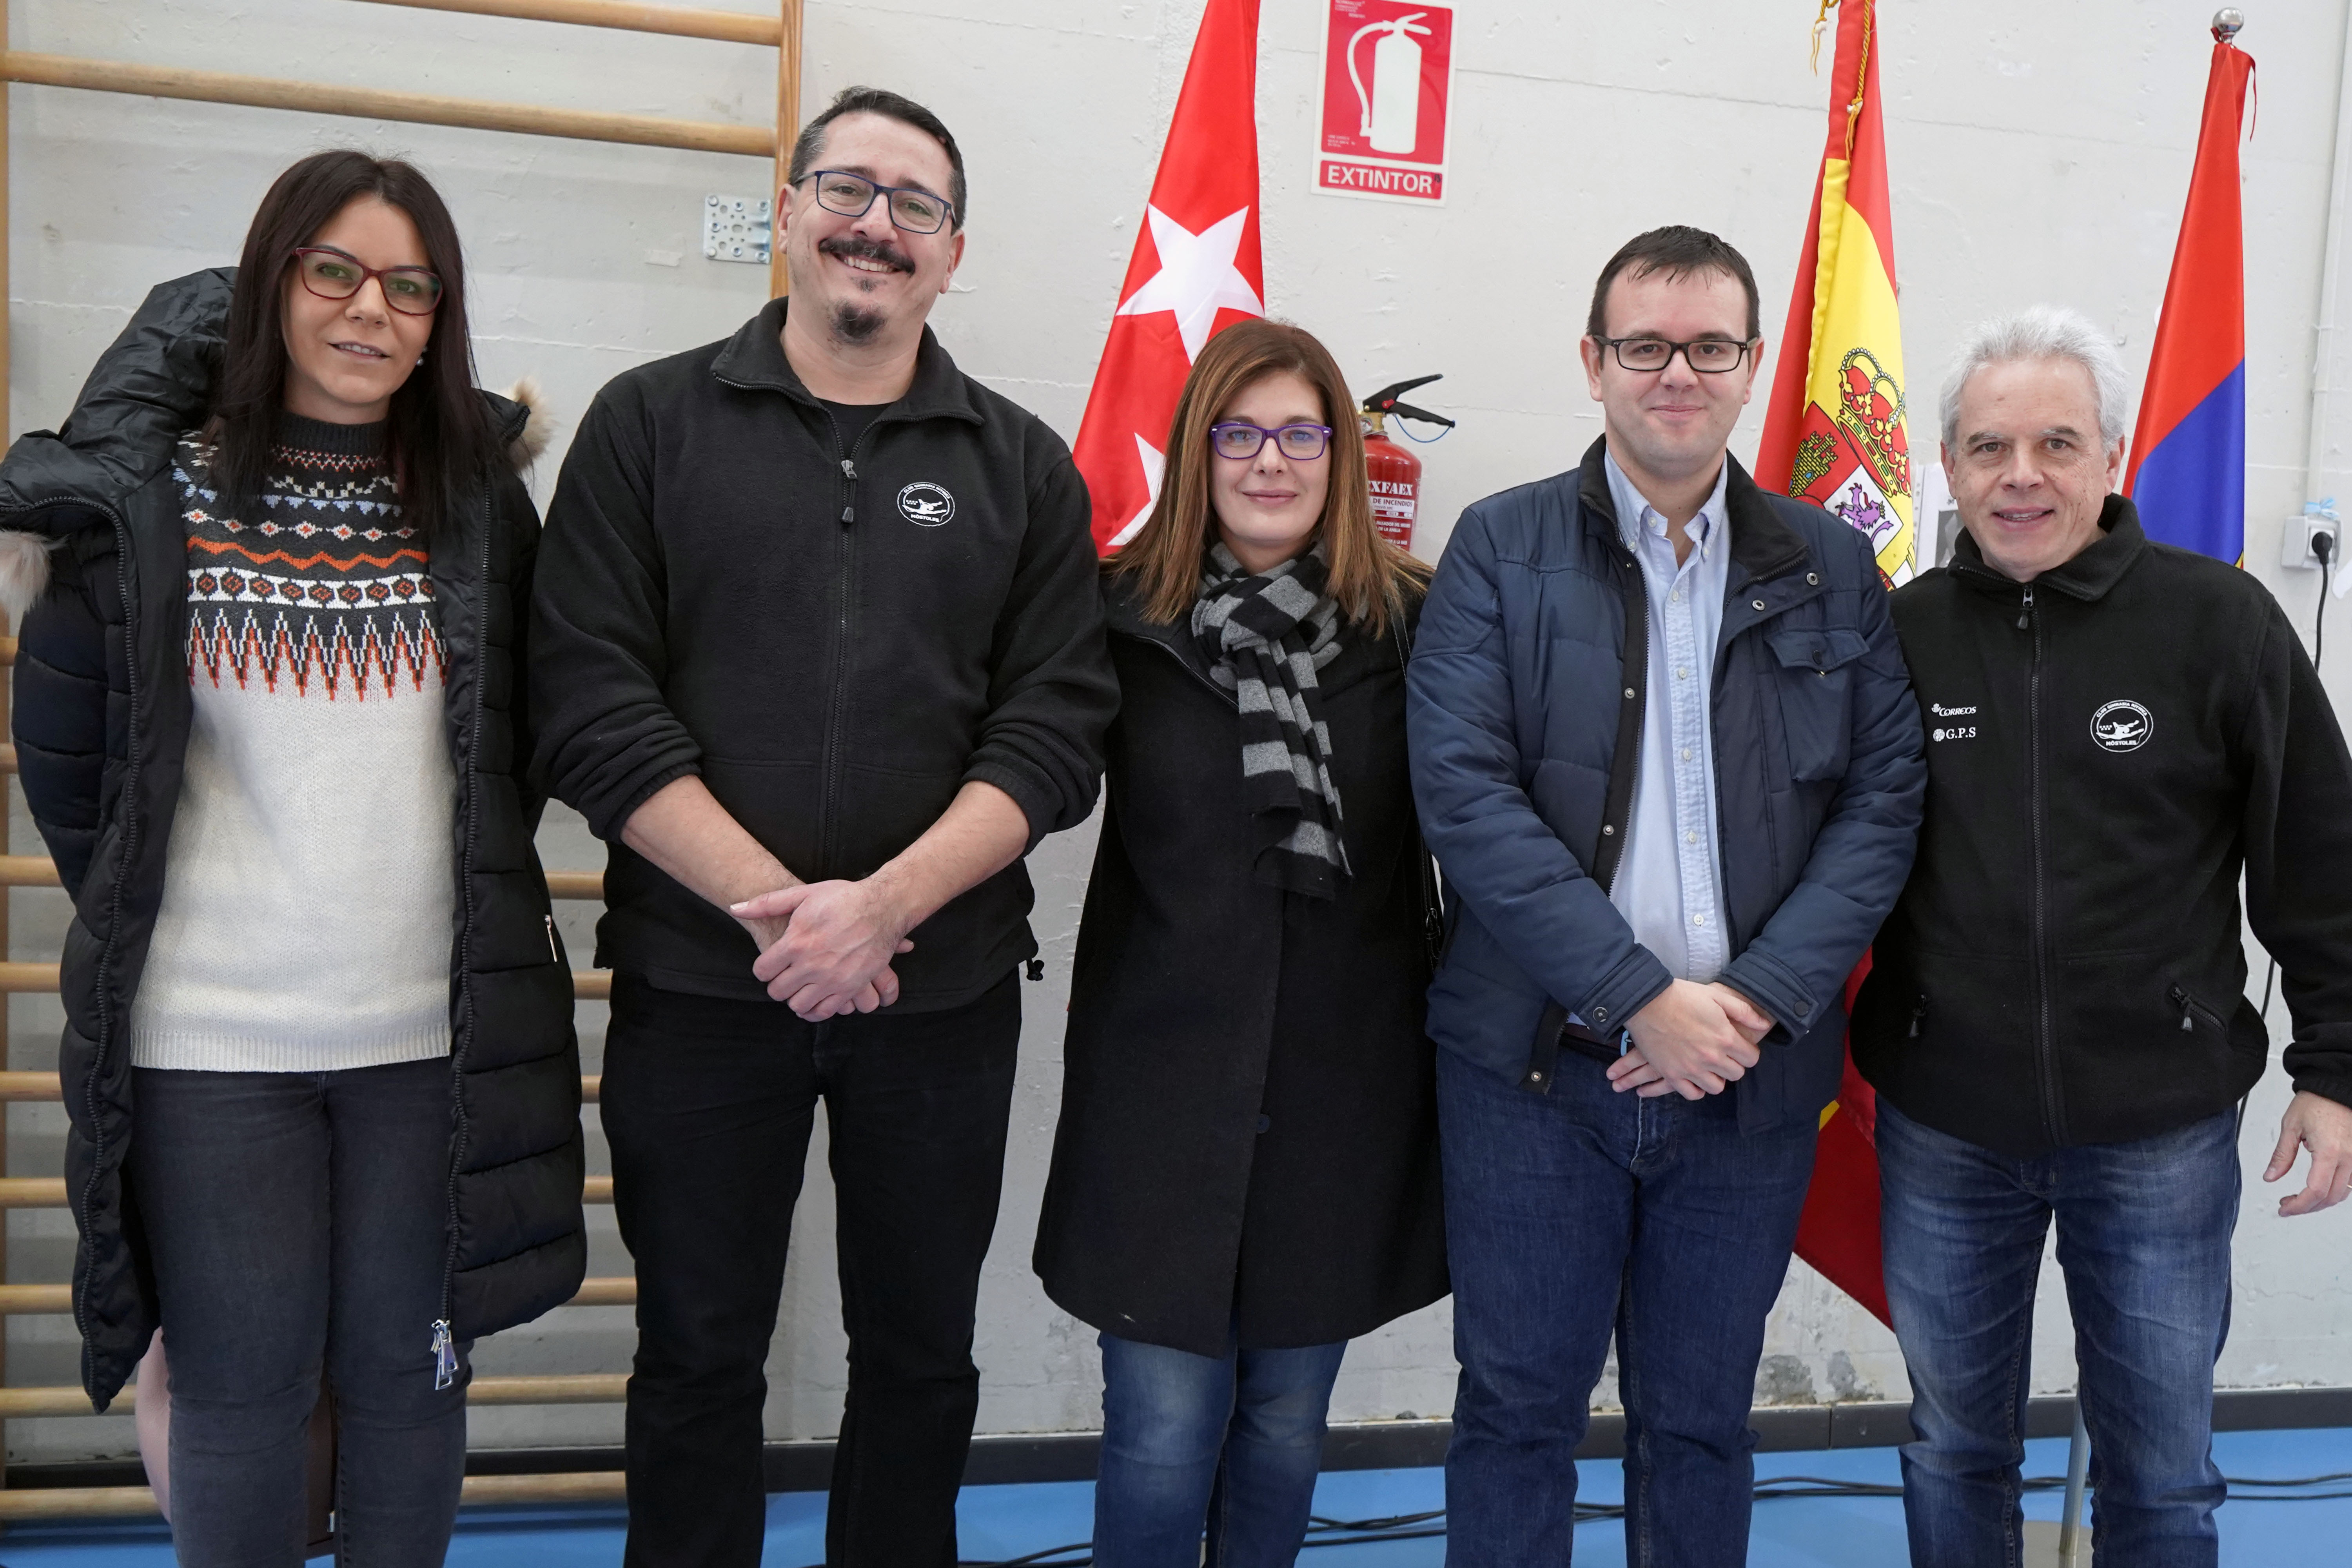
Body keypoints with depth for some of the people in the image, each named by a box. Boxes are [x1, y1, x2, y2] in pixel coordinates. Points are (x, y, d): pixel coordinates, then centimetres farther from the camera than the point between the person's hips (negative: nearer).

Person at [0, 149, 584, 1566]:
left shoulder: (483, 499, 3)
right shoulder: (150, 492, -1)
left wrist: (466, 903, 7)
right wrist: (143, 924, 10)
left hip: (433, 1026, 1)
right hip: (209, 1032, -1)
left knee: (408, 1374, 13)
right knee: (243, 1391, 11)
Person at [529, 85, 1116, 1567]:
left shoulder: (1023, 466, 6)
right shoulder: (651, 425, 3)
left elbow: (1057, 728, -3)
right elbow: (592, 704, -6)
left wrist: (883, 903, -16)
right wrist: (772, 908, -15)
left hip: (943, 988, 1)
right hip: (699, 983, -1)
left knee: (921, 1357, 15)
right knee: (698, 1358, 13)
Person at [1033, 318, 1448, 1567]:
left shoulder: (1411, 623, -1)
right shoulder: (1123, 615, -3)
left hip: (1344, 1080, 1)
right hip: (1165, 1074, -1)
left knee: (1286, 1416, 16)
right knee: (1164, 1426, 3)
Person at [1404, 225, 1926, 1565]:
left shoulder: (1834, 571, 7)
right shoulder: (1503, 547, -1)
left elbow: (1885, 799, 2)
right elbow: (1466, 790, -11)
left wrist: (1758, 998, -12)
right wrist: (1642, 999, -16)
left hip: (1755, 1074, 2)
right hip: (1535, 1061, -2)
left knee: (1703, 1416, 16)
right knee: (1519, 1406, 9)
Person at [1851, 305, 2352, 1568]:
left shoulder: (2219, 621, -7)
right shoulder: (1900, 633, -2)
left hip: (2161, 1131, -1)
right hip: (1940, 1130, 2)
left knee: (2161, 1467, 15)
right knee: (1955, 1446, 18)